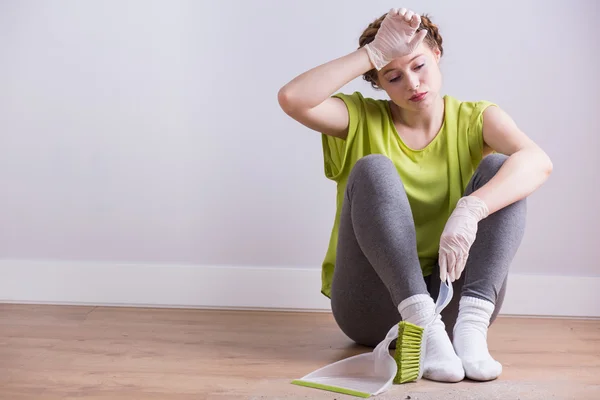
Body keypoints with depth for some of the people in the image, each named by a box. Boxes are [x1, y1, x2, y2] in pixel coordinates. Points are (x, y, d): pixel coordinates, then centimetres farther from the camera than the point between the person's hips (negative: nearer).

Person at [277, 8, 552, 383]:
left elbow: (538, 161, -19)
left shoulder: (475, 119, 3)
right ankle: (424, 326, -37)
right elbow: (292, 98, -16)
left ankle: (471, 328, -32)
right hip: (372, 307, -1)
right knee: (373, 169, -23)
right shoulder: (363, 119, 4)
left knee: (499, 168, -16)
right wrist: (374, 52, -13)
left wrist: (469, 210, -37)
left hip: (453, 295, 1)